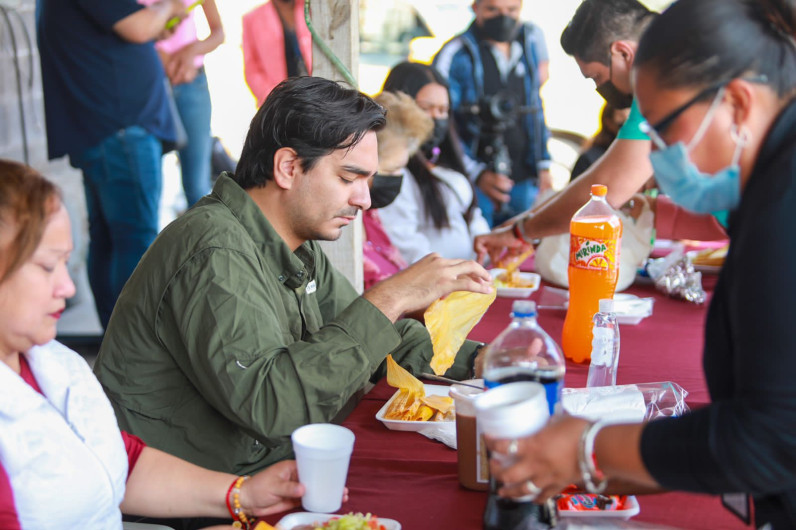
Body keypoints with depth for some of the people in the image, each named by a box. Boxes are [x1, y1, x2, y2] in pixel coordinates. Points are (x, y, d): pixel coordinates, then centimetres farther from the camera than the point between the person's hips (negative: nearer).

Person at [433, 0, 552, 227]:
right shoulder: (456, 55, -11)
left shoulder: (532, 39, 7)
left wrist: (543, 163, 15)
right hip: (473, 184, -5)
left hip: (524, 182, 5)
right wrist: (477, 174, -21)